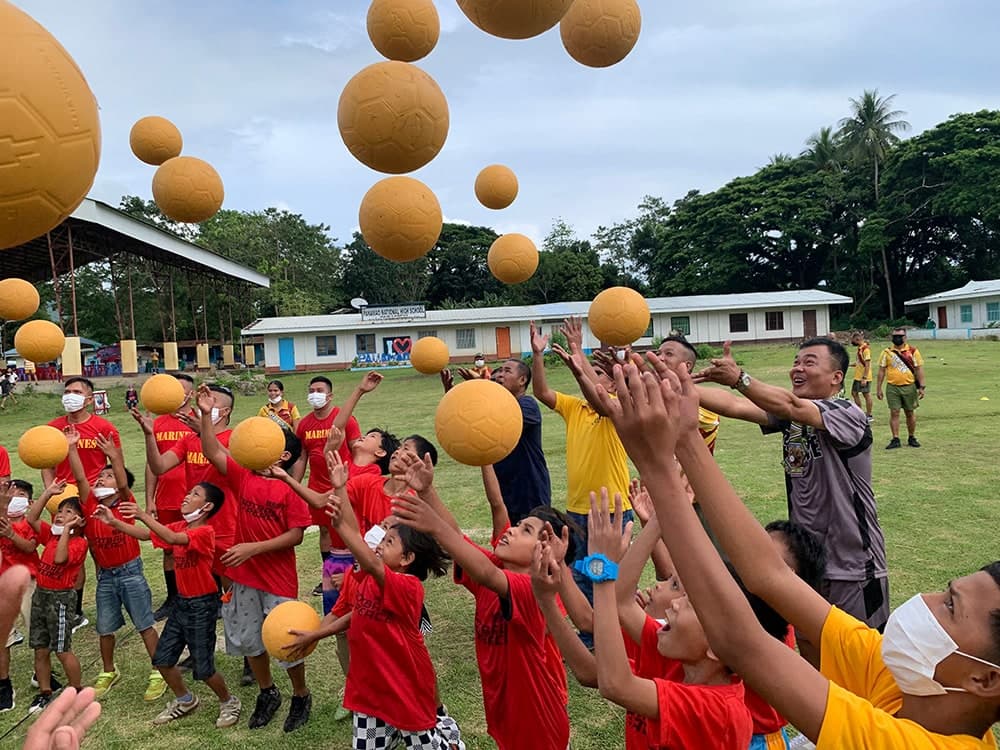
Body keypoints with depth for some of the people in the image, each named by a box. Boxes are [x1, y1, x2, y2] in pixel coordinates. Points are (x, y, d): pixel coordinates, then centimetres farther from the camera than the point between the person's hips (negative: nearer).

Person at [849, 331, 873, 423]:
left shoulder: (865, 348, -17)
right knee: (854, 393, 12)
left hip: (864, 377, -9)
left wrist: (864, 378, -22)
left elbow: (867, 364, -20)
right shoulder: (859, 348, 10)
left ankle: (869, 416, 9)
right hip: (857, 377, 9)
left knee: (867, 395, 0)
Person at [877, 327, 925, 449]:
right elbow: (881, 370, 5)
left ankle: (912, 438, 22)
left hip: (909, 387, 0)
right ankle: (895, 439, 4)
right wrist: (879, 388, 2)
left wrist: (922, 387, -5)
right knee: (894, 413, -2)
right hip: (892, 387, 0)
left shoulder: (913, 351, 1)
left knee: (910, 413, 9)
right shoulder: (887, 352, 3)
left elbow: (919, 369, 1)